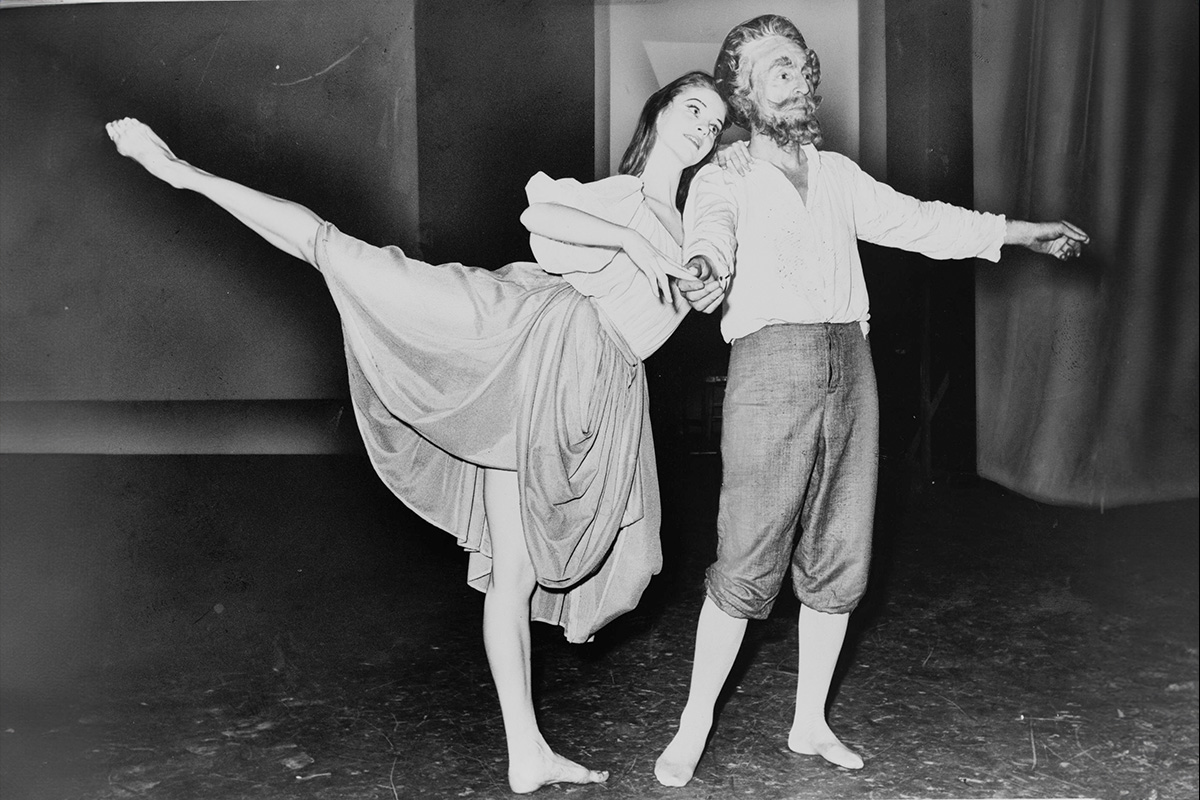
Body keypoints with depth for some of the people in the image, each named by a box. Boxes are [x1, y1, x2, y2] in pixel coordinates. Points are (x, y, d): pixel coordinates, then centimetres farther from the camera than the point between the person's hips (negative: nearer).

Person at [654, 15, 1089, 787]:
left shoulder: (838, 174, 20)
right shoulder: (723, 180, 2)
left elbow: (915, 219, 27)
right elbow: (709, 233, -18)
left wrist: (1023, 230, 31)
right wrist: (707, 272, -42)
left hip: (851, 367, 6)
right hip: (770, 367, -5)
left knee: (838, 562, 8)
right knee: (745, 568, -6)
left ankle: (810, 723, 23)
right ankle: (693, 730, 8)